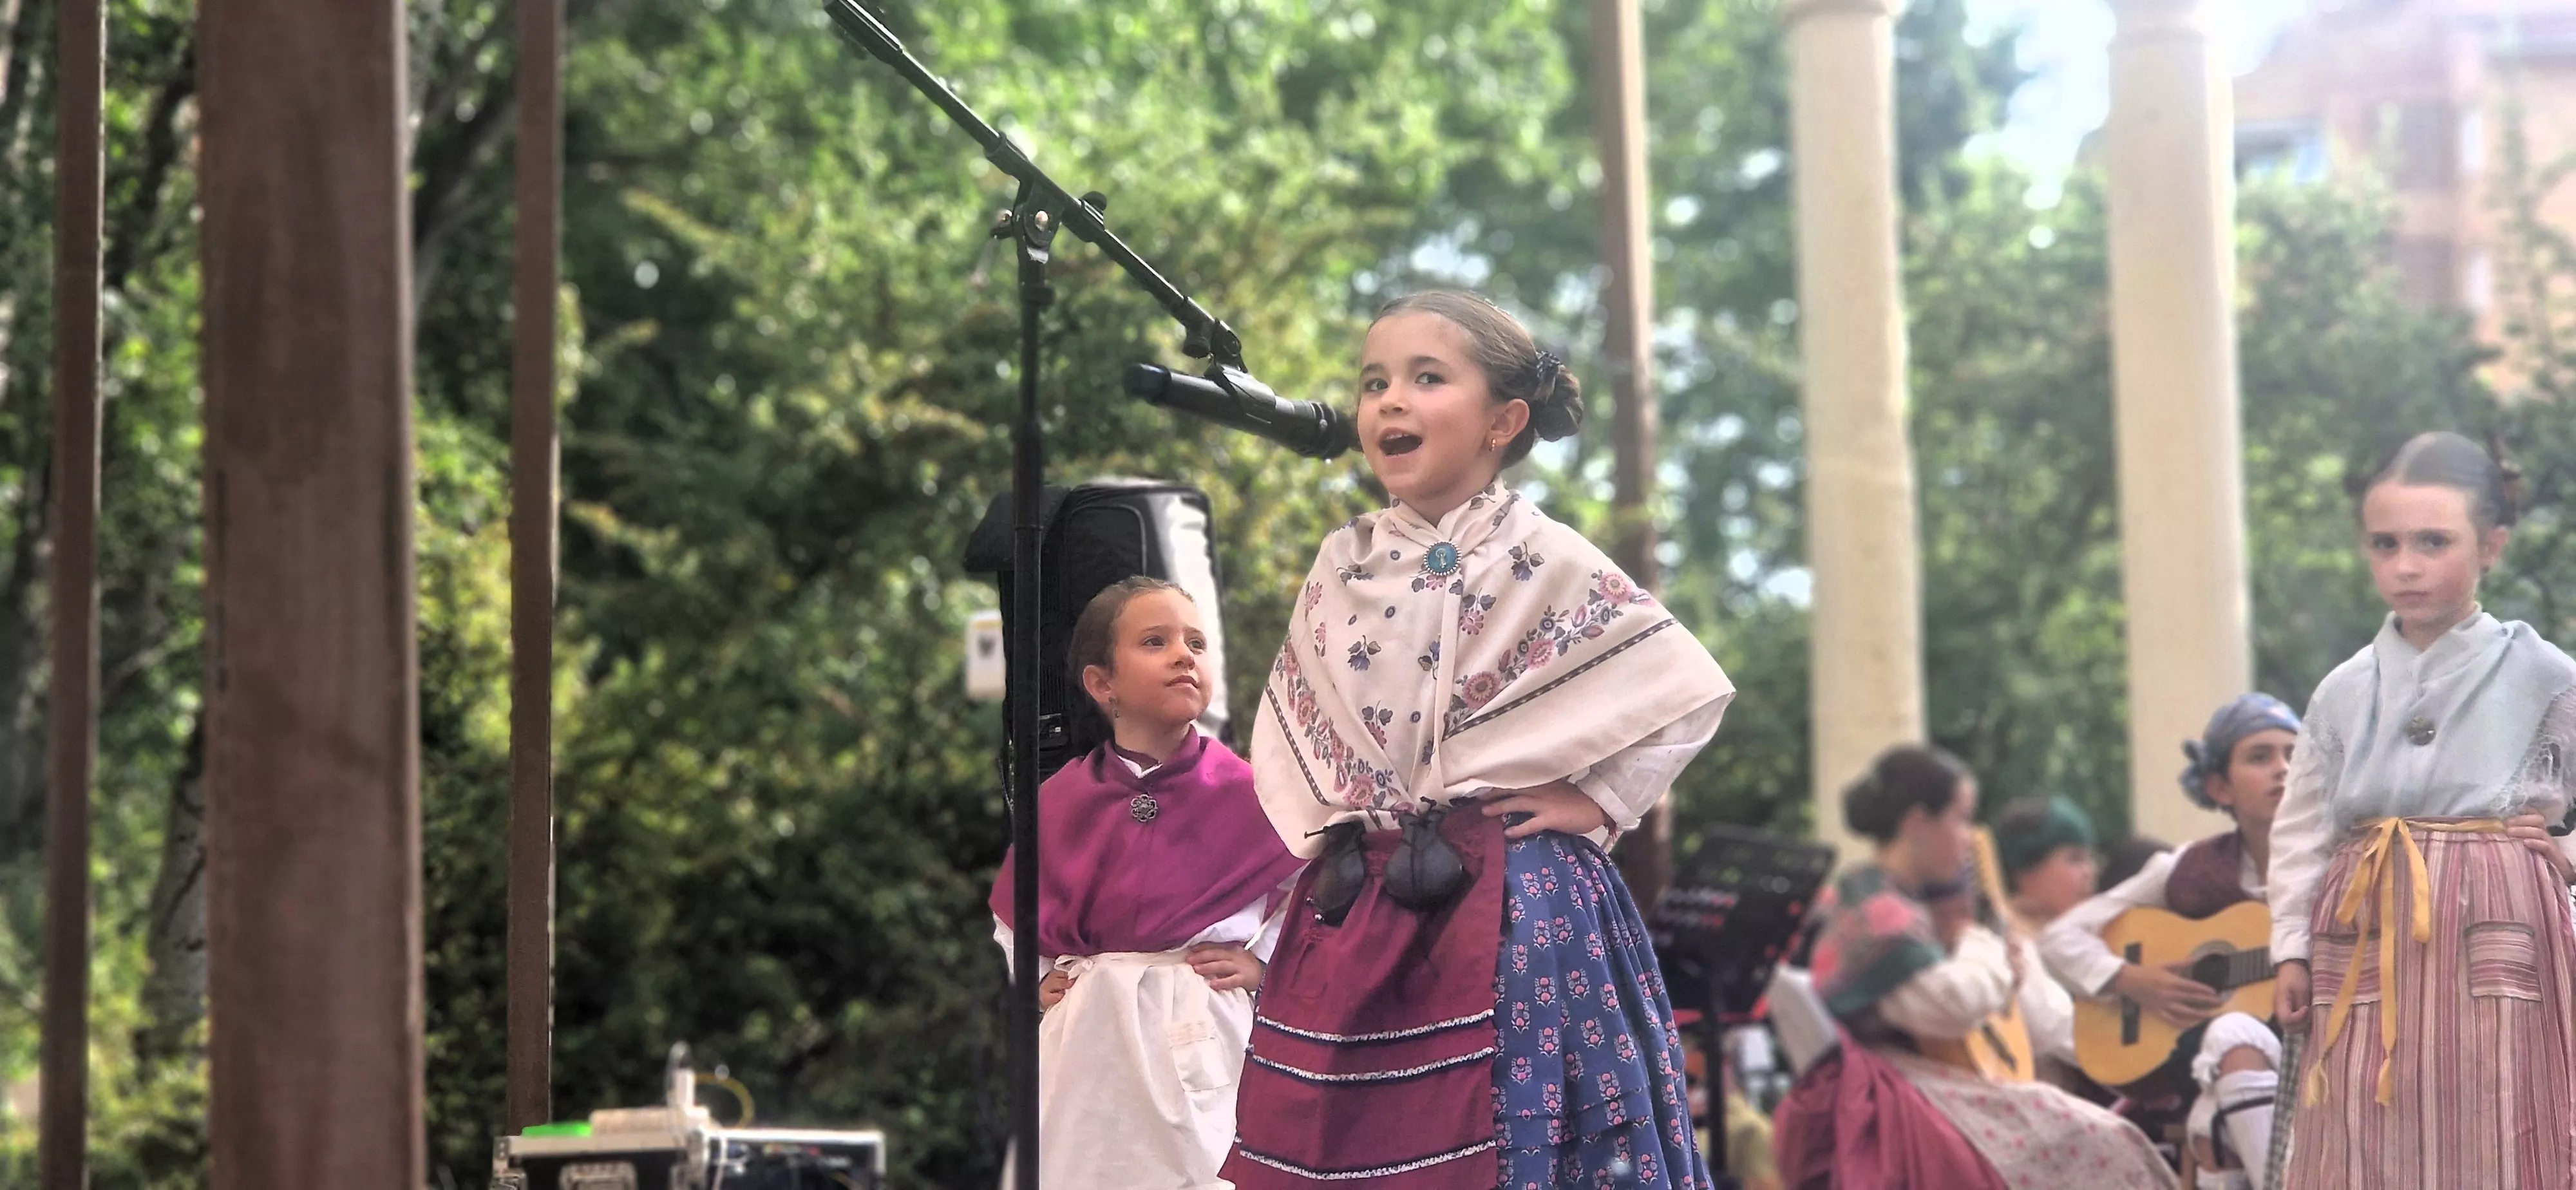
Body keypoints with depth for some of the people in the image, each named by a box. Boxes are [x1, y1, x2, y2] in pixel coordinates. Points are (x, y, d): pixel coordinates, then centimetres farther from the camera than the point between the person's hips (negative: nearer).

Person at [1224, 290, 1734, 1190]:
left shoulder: (1541, 560, -4)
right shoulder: (1342, 568, 10)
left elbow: (1687, 686, -5)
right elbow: (1286, 722, 21)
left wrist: (1594, 801, -6)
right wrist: (1317, 832, 8)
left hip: (1508, 908, -5)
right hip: (1356, 911, 5)